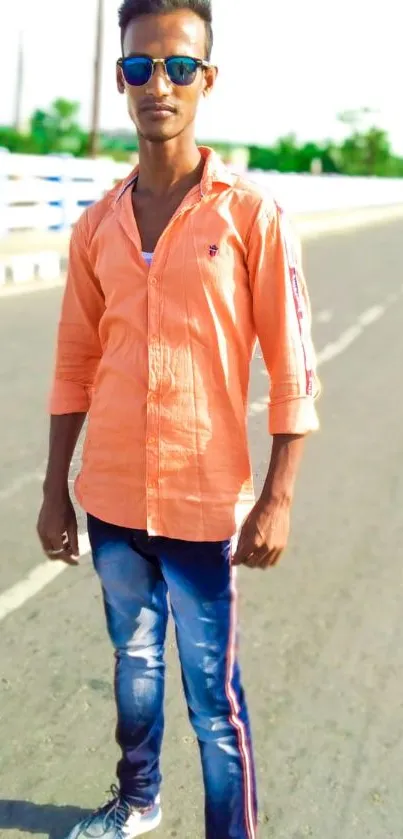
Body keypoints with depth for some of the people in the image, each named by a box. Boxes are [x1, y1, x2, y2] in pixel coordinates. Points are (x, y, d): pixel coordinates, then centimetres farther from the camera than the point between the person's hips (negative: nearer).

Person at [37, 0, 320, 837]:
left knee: (212, 695, 3)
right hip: (111, 497, 5)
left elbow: (293, 369, -9)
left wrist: (276, 501, -12)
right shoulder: (96, 225, 3)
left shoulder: (251, 214, -9)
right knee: (135, 659, 22)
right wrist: (55, 492, 8)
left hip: (203, 500, -4)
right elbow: (75, 368, 8)